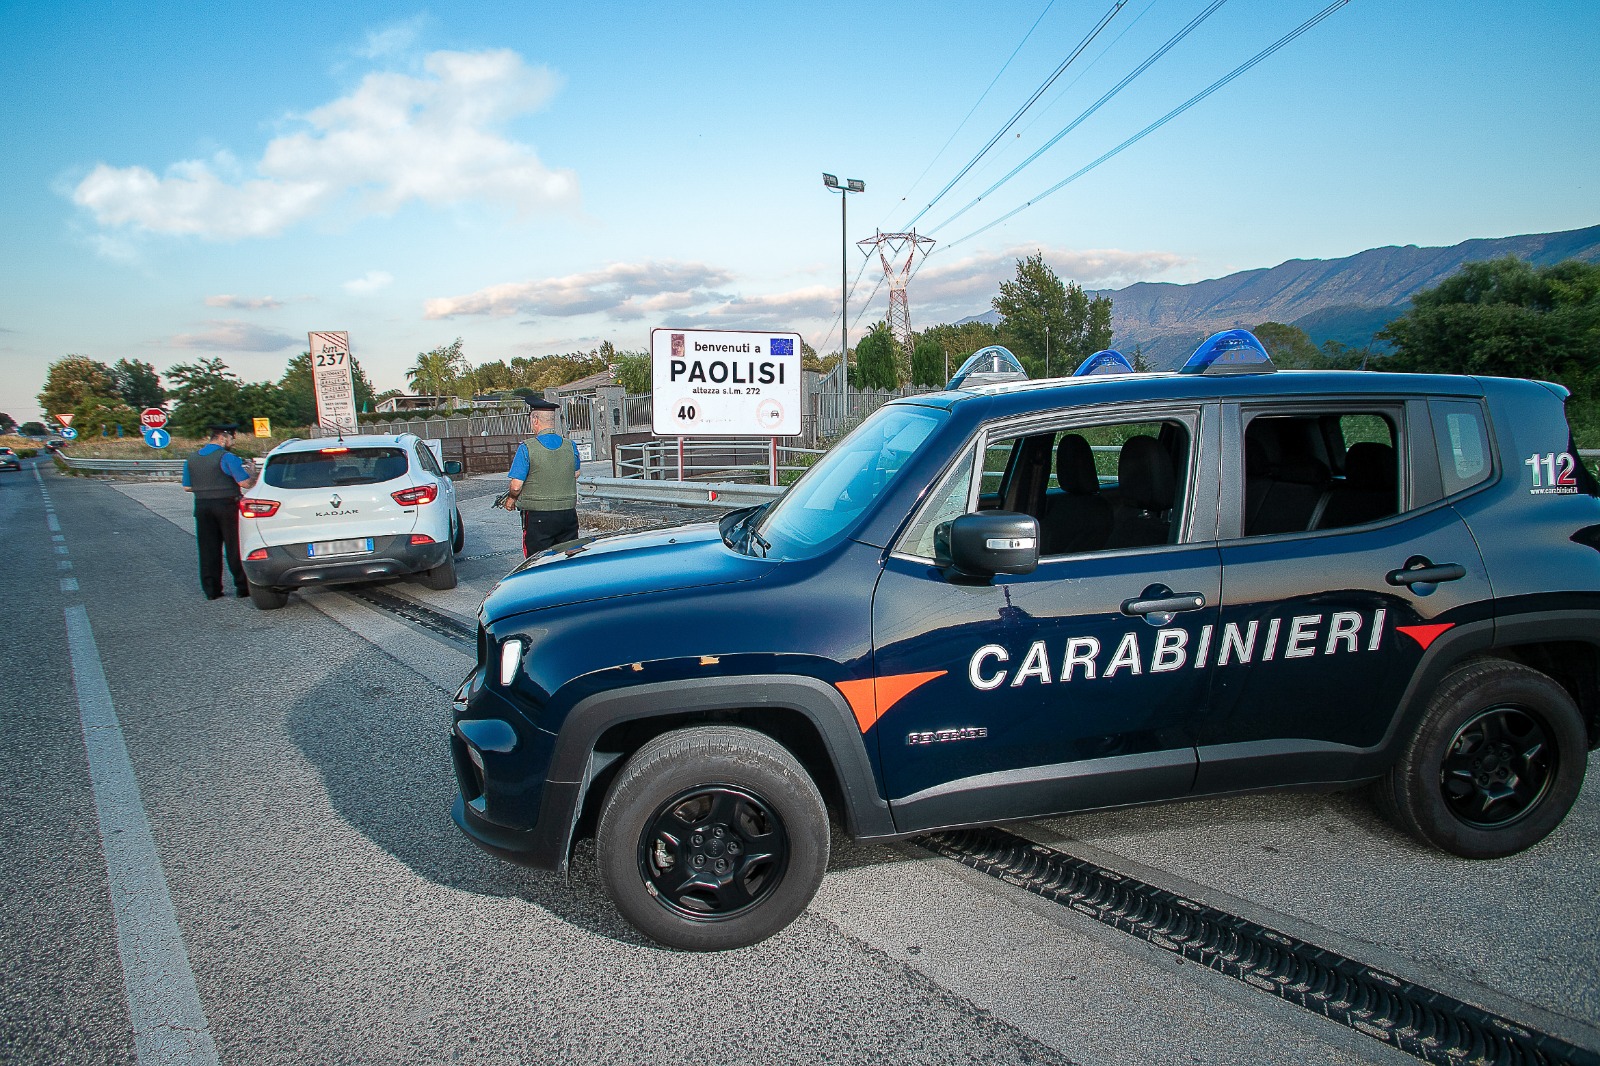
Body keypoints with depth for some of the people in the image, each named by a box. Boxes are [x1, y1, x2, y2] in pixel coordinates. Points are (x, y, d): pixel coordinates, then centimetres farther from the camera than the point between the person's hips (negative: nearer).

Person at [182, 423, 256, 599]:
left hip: (202, 507, 6)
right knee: (235, 548, 1)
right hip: (227, 505, -6)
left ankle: (211, 589, 11)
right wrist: (255, 479, 3)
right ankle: (243, 586, 4)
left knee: (208, 550, 9)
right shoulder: (226, 457, -12)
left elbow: (187, 487, 14)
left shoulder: (192, 459, 10)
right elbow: (245, 483, -17)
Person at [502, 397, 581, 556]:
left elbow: (516, 486, -12)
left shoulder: (527, 448, -12)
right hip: (568, 514, 4)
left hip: (538, 517, -4)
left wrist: (511, 499, 8)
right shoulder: (571, 446, 2)